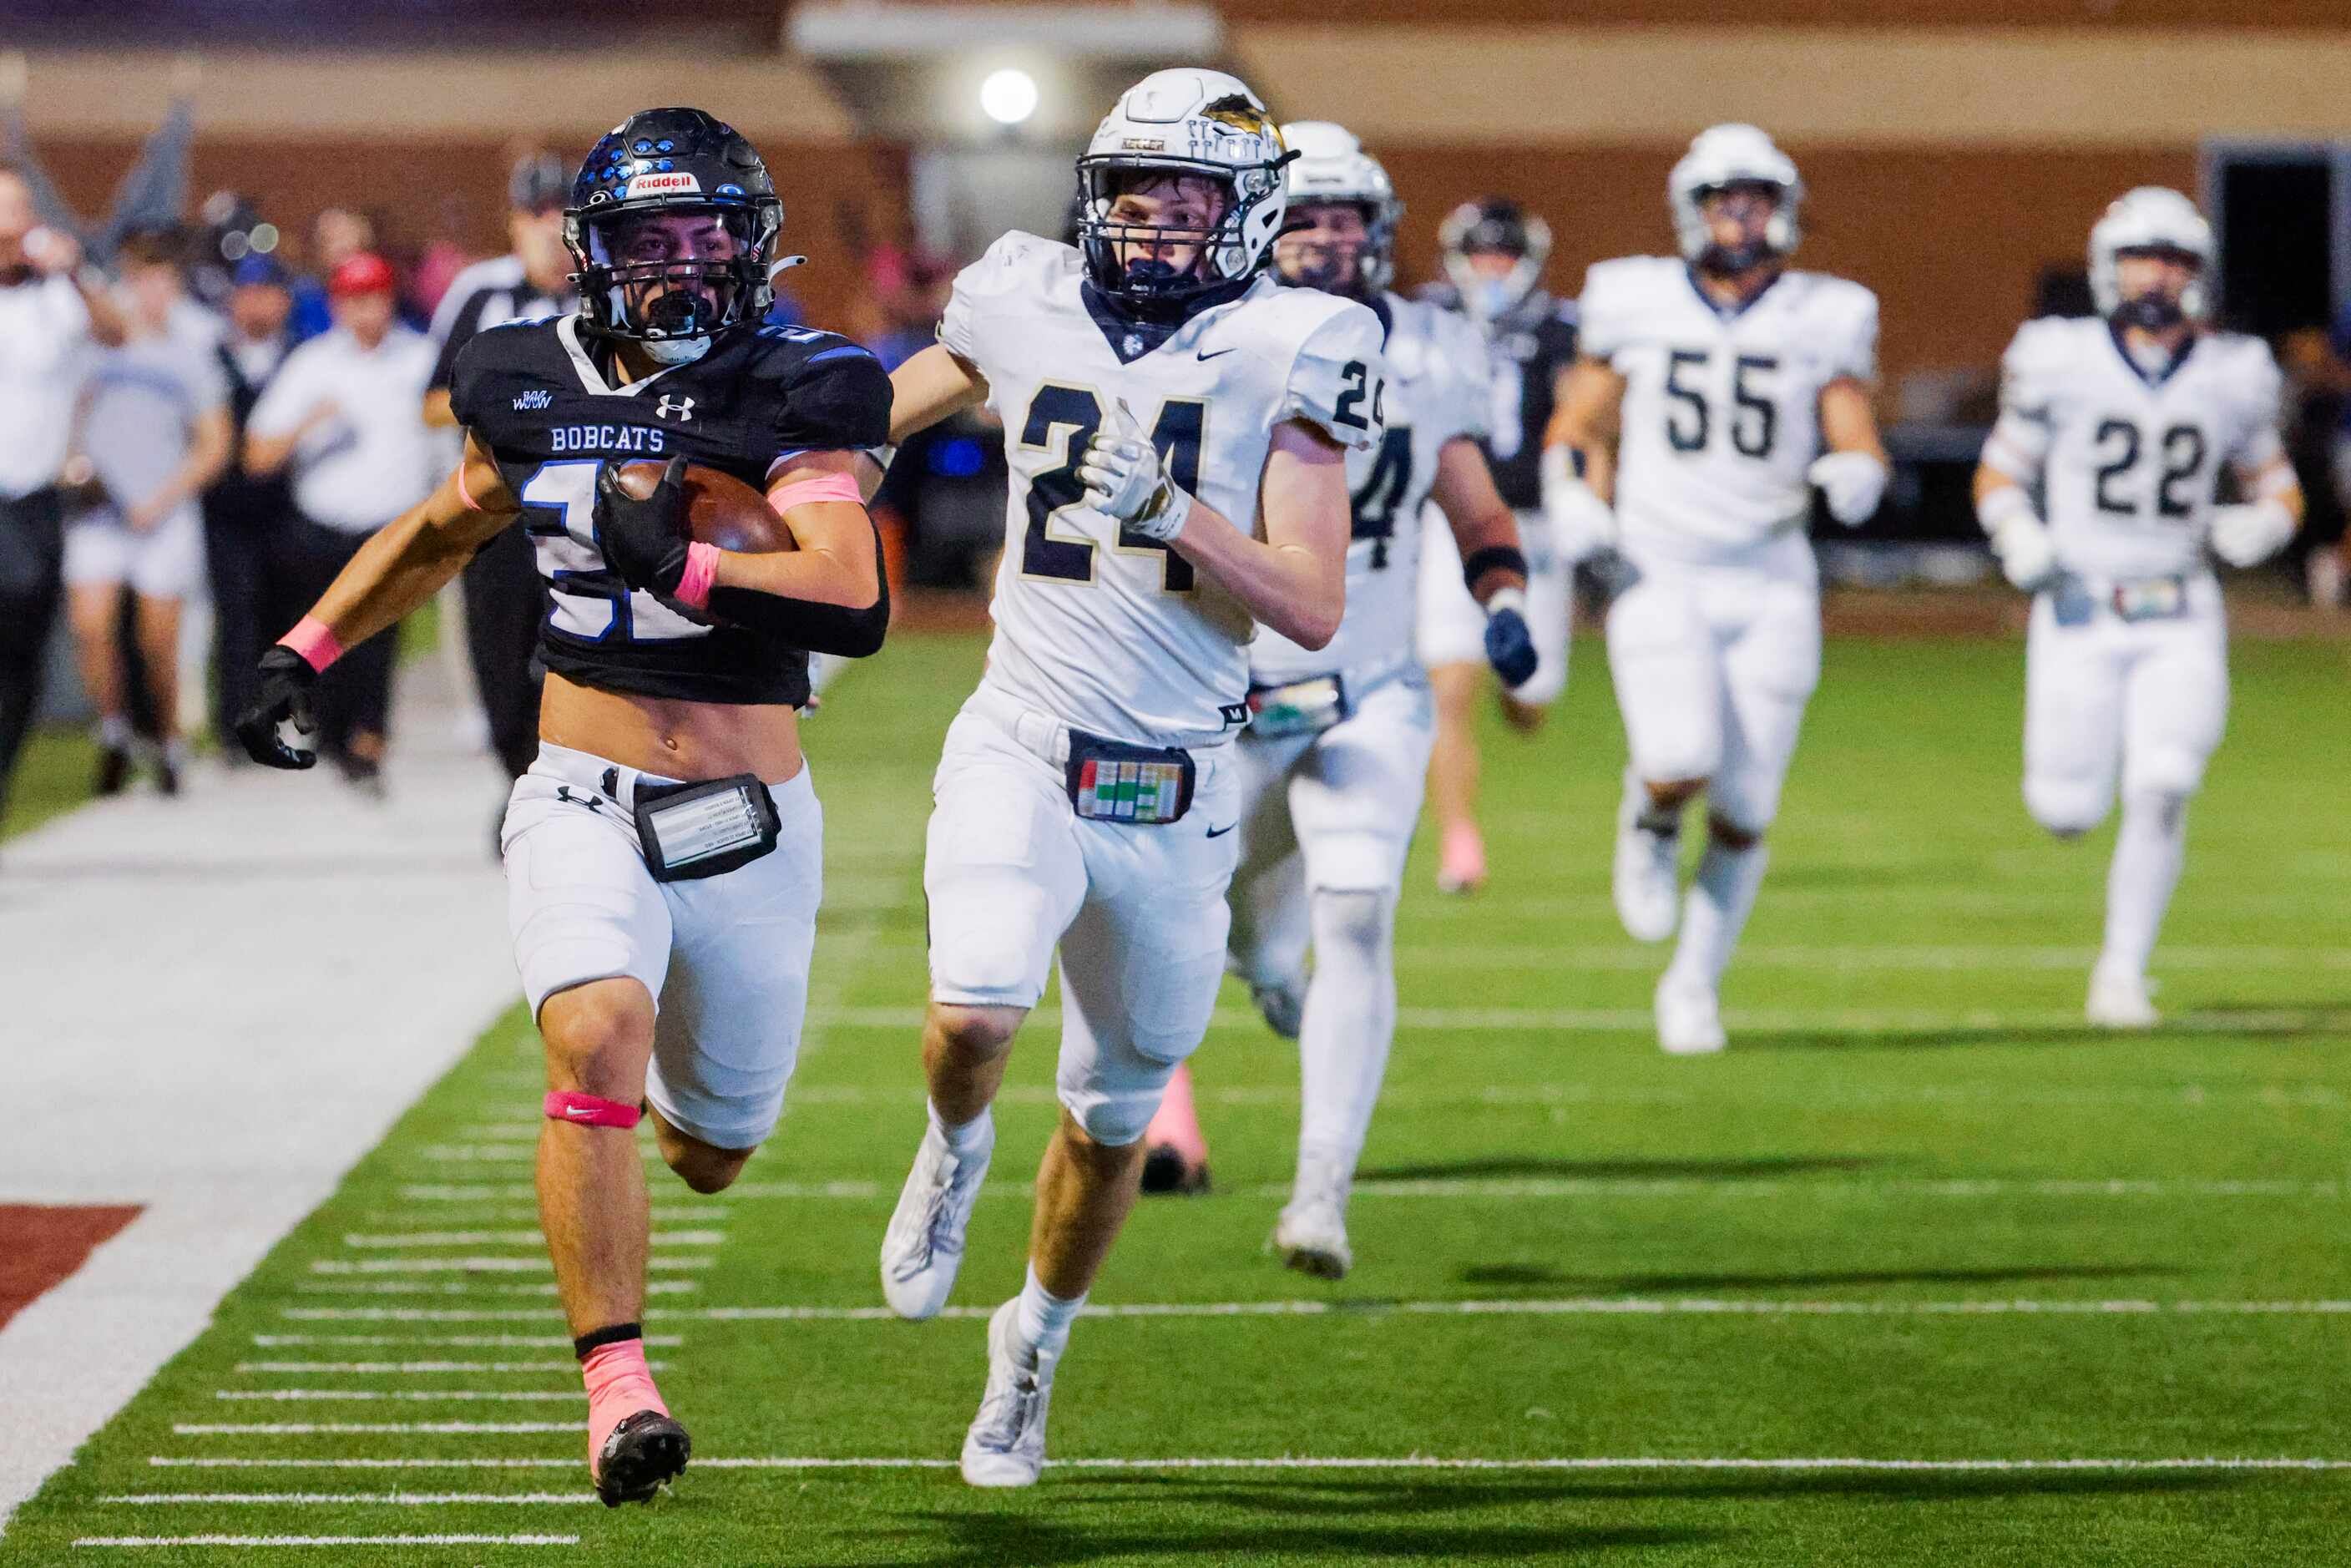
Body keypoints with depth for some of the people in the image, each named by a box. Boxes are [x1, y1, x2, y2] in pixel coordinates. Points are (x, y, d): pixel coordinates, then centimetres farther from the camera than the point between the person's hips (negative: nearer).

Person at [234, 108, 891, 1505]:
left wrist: (677, 562, -30)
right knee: (600, 1046, -27)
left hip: (750, 825, 0)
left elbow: (857, 603, -24)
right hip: (586, 802, 0)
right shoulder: (533, 385, 2)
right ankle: (618, 1390, -22)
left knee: (710, 1153, 13)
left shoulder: (792, 395, -9)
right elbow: (447, 528, 23)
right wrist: (308, 648, 19)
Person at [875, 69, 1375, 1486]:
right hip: (1023, 747, 0)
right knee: (976, 1011, -27)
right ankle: (956, 1150, 9)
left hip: (1175, 786, 0)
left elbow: (1312, 608, -14)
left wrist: (1168, 511, -26)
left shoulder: (1286, 354, -7)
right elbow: (886, 411, 23)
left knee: (1115, 1115, 13)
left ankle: (1038, 1342, 39)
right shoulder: (1031, 311, 0)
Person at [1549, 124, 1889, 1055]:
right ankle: (1651, 822, 12)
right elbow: (1579, 431, 12)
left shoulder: (1824, 322, 3)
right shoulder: (1635, 306, 3)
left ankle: (1694, 985, 19)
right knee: (1680, 764, -24)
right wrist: (1582, 519, -5)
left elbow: (1857, 443, 4)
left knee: (1742, 811, 1)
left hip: (1768, 585, 1)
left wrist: (1855, 477, -19)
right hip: (1659, 575, -1)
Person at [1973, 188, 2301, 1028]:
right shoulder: (2061, 362, -4)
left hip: (2180, 620, 1)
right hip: (2079, 613, -1)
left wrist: (2260, 526, -9)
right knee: (2069, 812, -3)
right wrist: (2021, 539, -14)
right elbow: (1999, 477, 5)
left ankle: (2122, 973, -2)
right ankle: (2069, 766, 36)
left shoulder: (2231, 377, 2)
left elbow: (2279, 489, 14)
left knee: (2160, 794, -15)